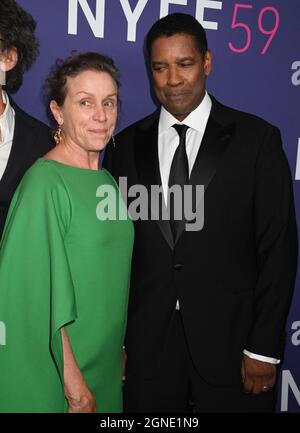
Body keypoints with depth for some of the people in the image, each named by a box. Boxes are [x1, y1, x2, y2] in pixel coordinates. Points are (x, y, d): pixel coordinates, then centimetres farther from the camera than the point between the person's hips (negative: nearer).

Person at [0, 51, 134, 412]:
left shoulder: (106, 181, 3)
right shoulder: (45, 182, -19)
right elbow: (42, 295, -20)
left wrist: (121, 350, 10)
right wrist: (73, 383, -18)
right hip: (53, 373, -7)